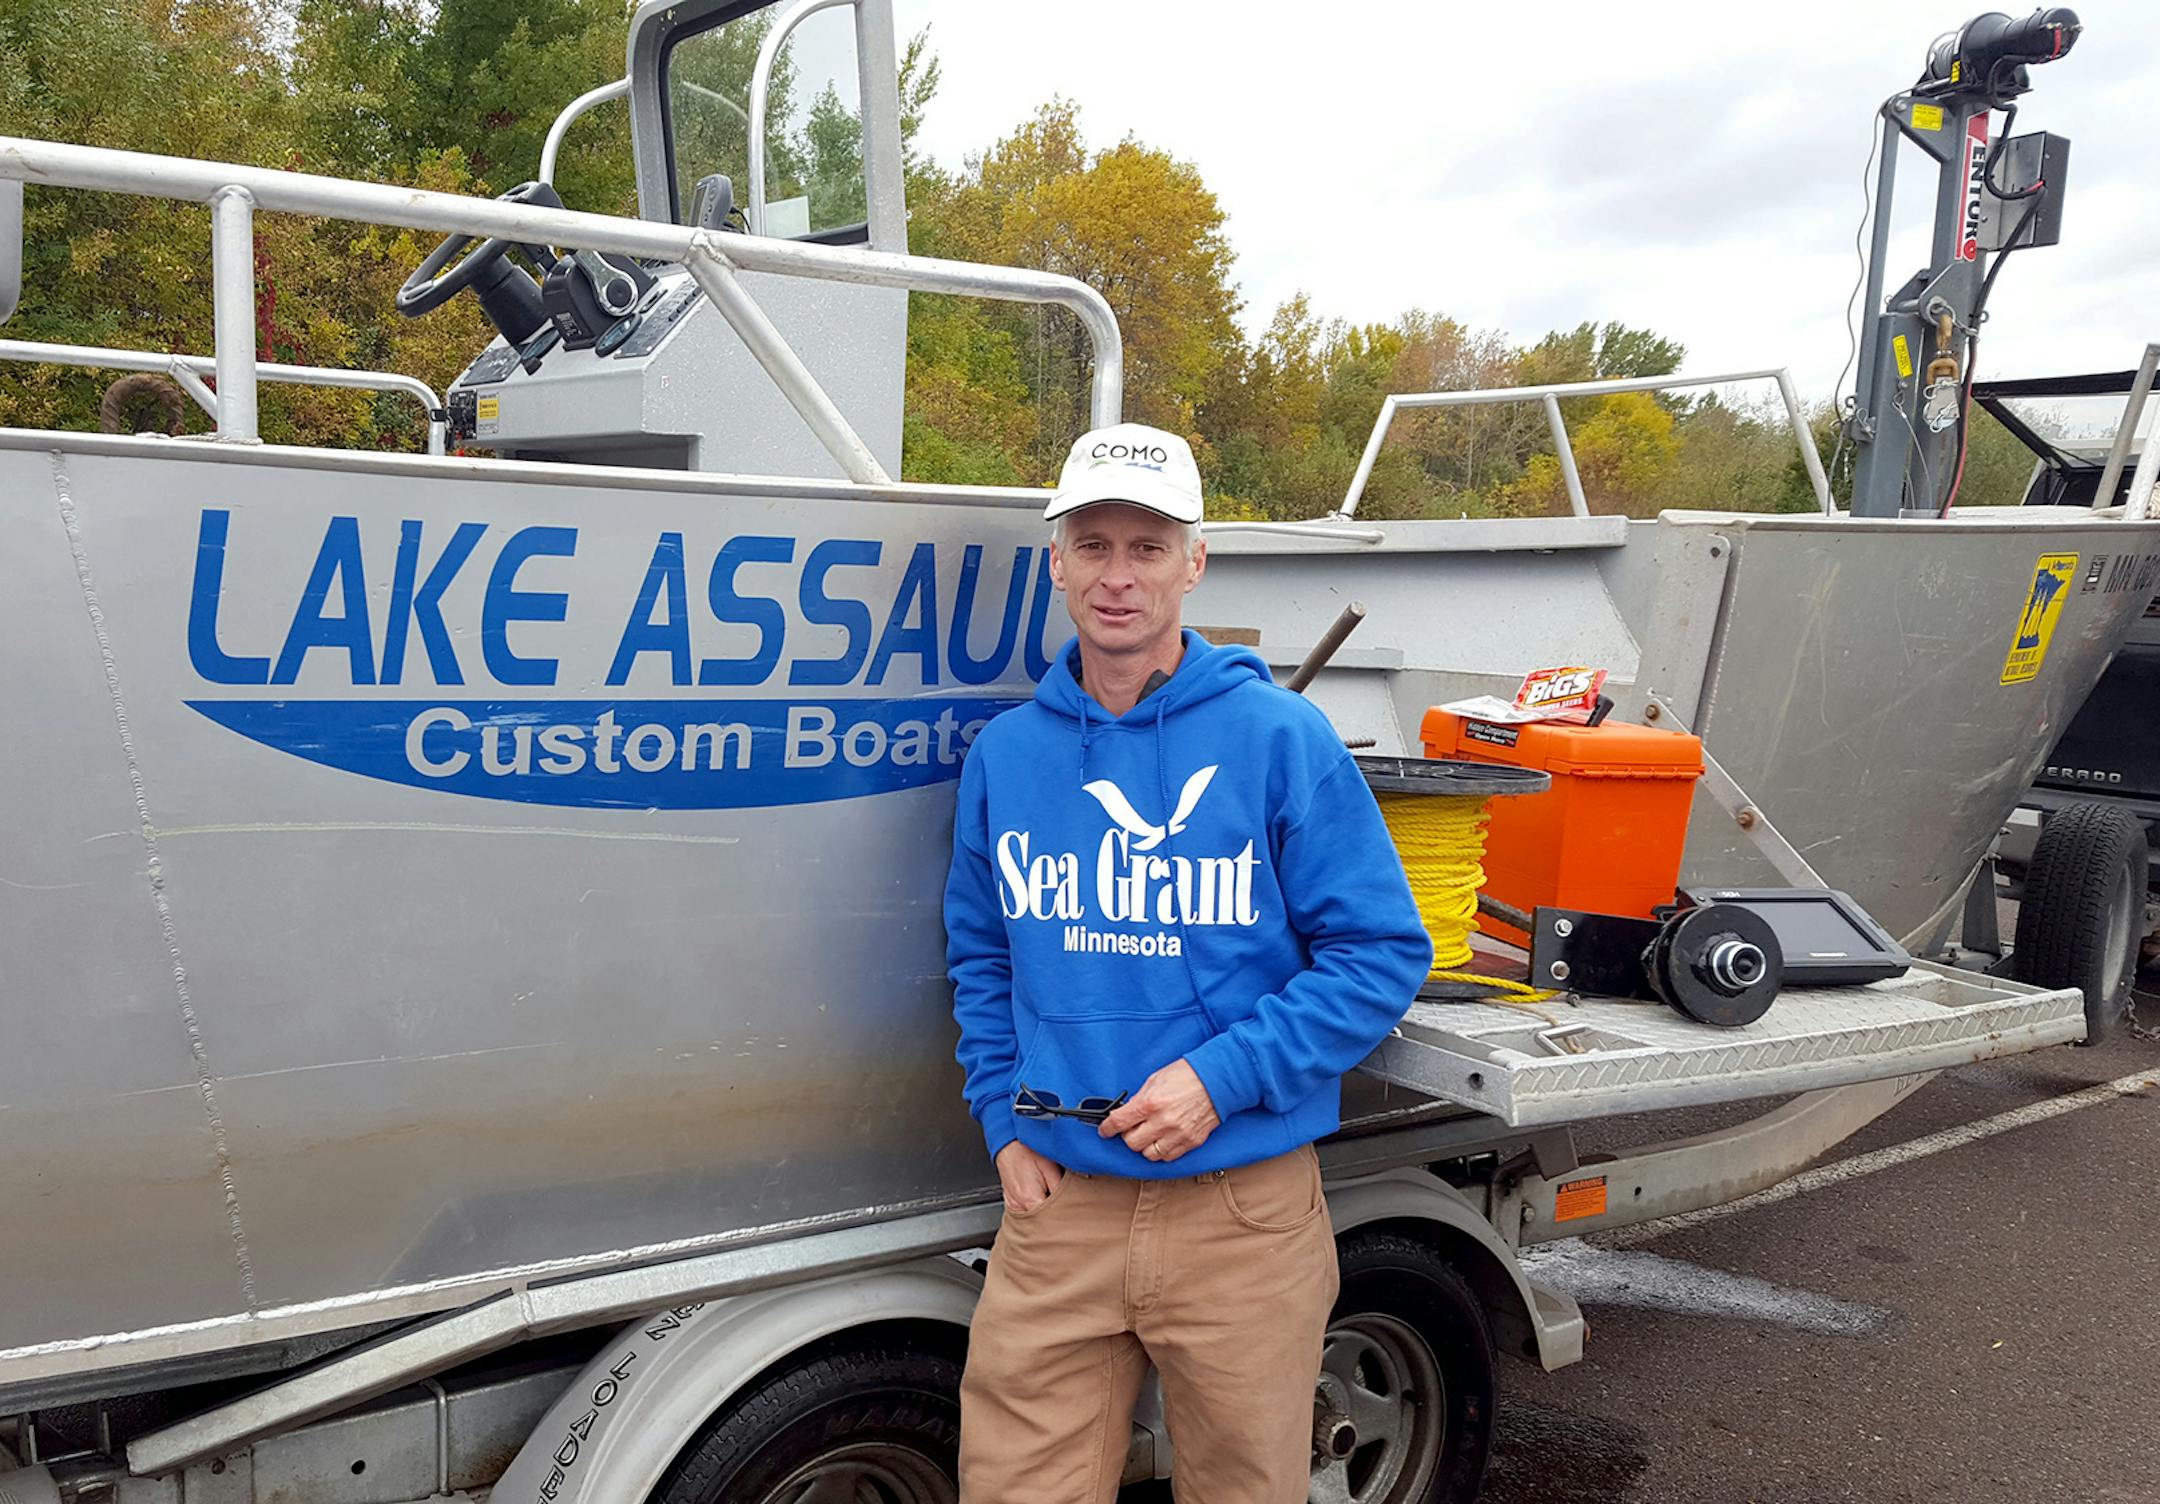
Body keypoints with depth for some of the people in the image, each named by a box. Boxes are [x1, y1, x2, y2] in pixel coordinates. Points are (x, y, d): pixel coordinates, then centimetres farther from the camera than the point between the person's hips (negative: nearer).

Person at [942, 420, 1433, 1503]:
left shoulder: (1280, 739, -7)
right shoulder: (1005, 753, 4)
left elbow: (1383, 955, -6)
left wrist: (1221, 1078, -15)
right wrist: (1003, 1121, 5)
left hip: (1244, 1210, -2)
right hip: (1055, 1206, 3)